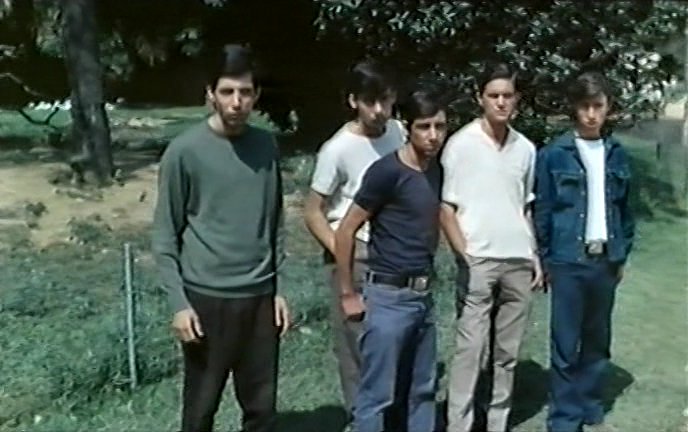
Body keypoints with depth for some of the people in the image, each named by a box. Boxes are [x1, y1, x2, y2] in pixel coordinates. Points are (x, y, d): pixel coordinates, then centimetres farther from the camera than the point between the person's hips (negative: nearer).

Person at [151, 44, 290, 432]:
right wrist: (179, 302, -11)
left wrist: (278, 289, 8)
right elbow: (166, 236, -6)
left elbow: (275, 225, 10)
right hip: (207, 297, -4)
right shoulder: (184, 151, -9)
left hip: (260, 297, 4)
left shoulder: (267, 146, 4)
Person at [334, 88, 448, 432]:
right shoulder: (387, 171, -15)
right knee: (377, 395, 1)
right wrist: (348, 293, -9)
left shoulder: (437, 170, 6)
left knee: (422, 391, 16)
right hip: (389, 296, -7)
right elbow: (345, 231, -12)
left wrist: (428, 273, 9)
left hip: (424, 295, 7)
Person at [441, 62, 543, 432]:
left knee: (508, 351, 11)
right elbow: (445, 207, -6)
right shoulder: (461, 143, -5)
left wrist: (535, 255, 10)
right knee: (471, 349, -4)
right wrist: (465, 257, -12)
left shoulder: (525, 148, 9)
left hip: (519, 262, 5)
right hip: (479, 261, -5)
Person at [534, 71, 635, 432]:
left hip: (606, 260, 4)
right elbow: (542, 209, -3)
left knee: (598, 341, 13)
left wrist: (623, 253, 11)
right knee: (566, 344, 1)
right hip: (568, 260, -4)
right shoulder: (554, 154, -6)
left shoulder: (616, 154, 6)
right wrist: (544, 258, -3)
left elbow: (624, 207, 12)